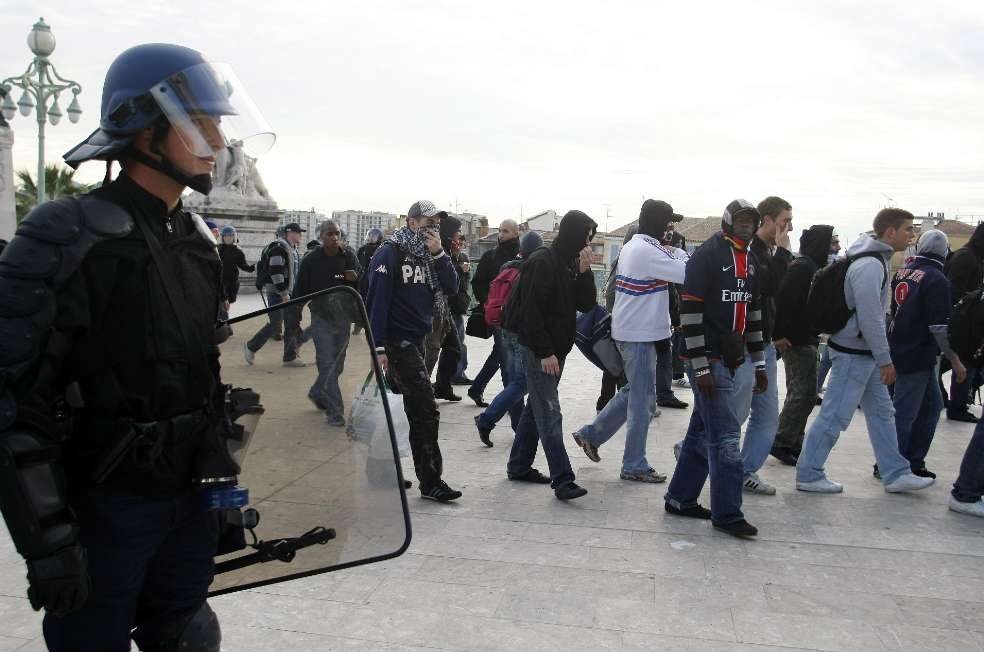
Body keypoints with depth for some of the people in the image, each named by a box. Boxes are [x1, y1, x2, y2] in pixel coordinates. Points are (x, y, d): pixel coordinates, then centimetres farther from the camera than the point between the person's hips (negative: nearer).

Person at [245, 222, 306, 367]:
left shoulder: (293, 249, 16)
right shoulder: (279, 247, -15)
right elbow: (275, 272, -23)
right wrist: (284, 294, -23)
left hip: (287, 292, 10)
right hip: (275, 292, -10)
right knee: (275, 326, -7)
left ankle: (290, 357, 10)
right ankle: (250, 347, 10)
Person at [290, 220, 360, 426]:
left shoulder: (349, 256, 1)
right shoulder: (311, 260, -7)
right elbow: (300, 292, -2)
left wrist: (355, 279, -15)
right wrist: (294, 321, -1)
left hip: (343, 318, 4)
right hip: (321, 318, -4)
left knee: (337, 364, 13)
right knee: (327, 364, -9)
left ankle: (317, 393, 36)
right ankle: (335, 411, -4)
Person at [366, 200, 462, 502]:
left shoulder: (430, 255, 13)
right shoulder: (391, 252, -10)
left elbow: (452, 288, 2)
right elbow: (377, 300, -14)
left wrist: (439, 254, -10)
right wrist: (379, 347, -19)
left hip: (418, 339, 8)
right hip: (399, 341, -8)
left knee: (416, 410, 14)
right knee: (426, 411, -10)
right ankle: (430, 482, -4)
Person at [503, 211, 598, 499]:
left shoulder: (572, 264, 11)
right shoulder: (542, 262, -15)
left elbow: (586, 304, 8)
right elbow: (531, 311, -19)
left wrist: (584, 272, -7)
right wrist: (544, 352, -20)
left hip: (555, 349, 9)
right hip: (538, 350, -9)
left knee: (536, 408, 15)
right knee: (549, 414, -9)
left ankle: (518, 466, 26)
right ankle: (562, 480, -8)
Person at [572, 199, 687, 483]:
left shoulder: (631, 247, 11)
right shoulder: (649, 251, -19)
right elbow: (685, 273, -22)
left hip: (629, 330, 10)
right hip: (639, 335, -10)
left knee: (634, 391, 22)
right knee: (643, 400, 0)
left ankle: (591, 435, 27)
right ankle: (634, 466, 10)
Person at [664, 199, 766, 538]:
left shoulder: (750, 262, 15)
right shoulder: (707, 255, -11)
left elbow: (753, 312, 20)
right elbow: (690, 310, -16)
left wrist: (759, 363, 17)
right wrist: (701, 367, -19)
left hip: (729, 359, 9)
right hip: (708, 358, -8)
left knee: (703, 431, 14)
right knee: (726, 436, -7)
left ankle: (680, 498, 25)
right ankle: (727, 514, 2)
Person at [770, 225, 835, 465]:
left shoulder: (812, 267, 16)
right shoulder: (802, 267, -16)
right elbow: (784, 299, -24)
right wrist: (779, 334, -26)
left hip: (806, 339, 11)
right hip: (797, 340, -11)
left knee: (801, 393, 15)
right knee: (803, 394, -8)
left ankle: (794, 442, 23)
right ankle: (781, 442, -1)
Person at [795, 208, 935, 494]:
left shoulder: (876, 260, 13)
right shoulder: (870, 265, -20)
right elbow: (870, 317, -23)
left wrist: (880, 356, 21)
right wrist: (885, 359, -18)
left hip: (864, 353, 11)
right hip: (853, 354, -11)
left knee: (882, 412, 15)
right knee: (834, 416, -3)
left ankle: (895, 474, 25)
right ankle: (808, 475, 6)